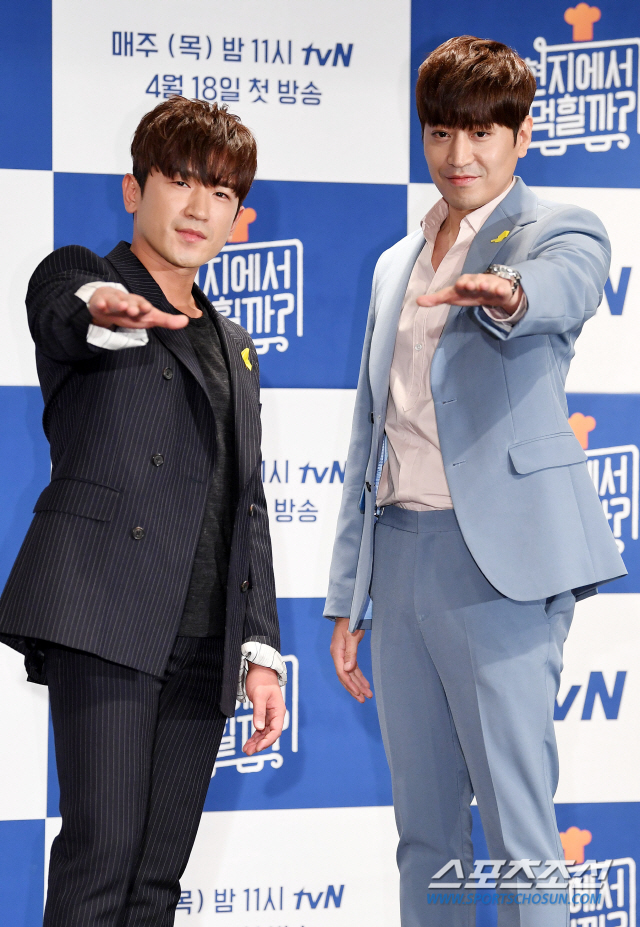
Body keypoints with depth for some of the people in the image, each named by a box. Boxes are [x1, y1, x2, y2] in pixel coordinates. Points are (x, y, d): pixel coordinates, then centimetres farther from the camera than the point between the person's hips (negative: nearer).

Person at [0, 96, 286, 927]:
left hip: (202, 639, 6)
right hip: (105, 612, -6)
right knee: (103, 849, -13)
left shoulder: (233, 346, 24)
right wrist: (102, 310, -46)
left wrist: (261, 648, 13)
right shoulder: (78, 277, 6)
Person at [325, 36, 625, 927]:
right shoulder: (396, 265, 19)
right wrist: (346, 599, 17)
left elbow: (563, 286, -25)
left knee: (516, 822, -4)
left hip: (496, 558, -6)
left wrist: (506, 292, -49)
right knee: (424, 827, 11)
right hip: (397, 553, 6)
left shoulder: (560, 230, 1)